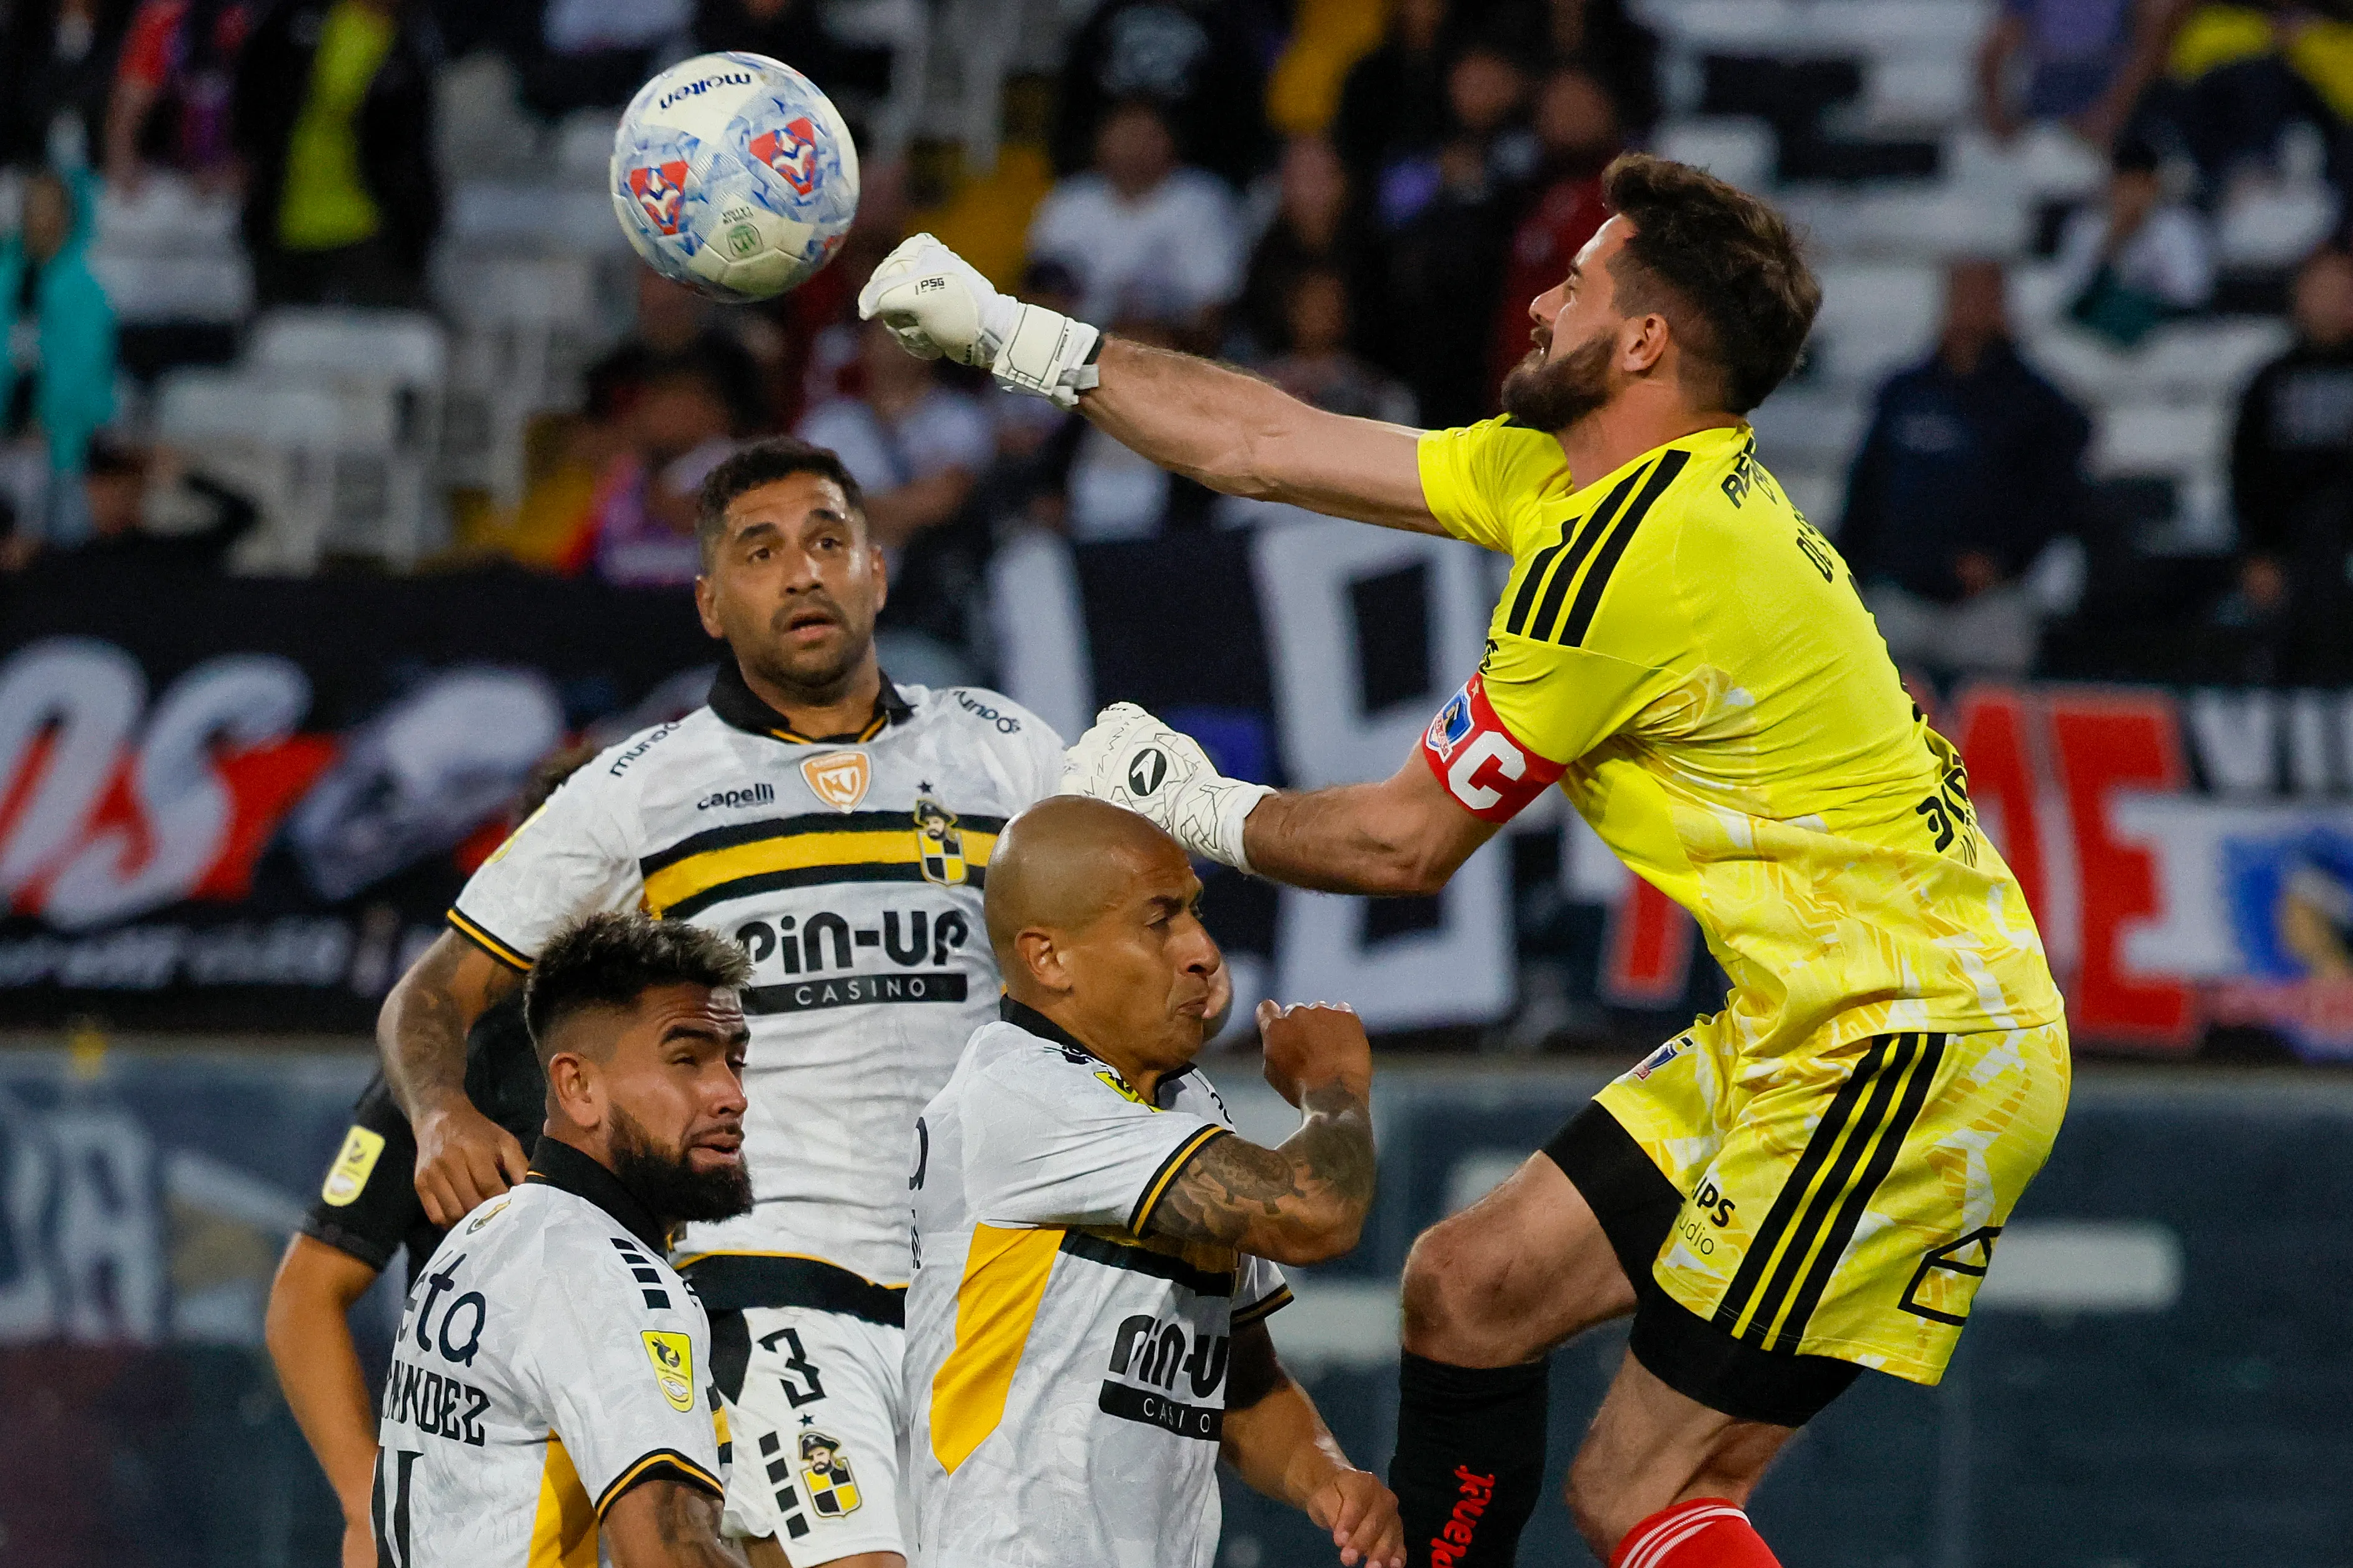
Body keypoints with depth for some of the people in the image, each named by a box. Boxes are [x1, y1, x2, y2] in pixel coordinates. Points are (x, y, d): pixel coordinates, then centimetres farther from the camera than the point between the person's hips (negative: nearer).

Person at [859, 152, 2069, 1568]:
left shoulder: (1631, 551, -20)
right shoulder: (1569, 474, 9)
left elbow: (1406, 843, -10)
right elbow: (1264, 448, 18)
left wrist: (1195, 809, 7)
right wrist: (1008, 334, 21)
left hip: (1915, 1053, -10)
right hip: (1803, 1029, 10)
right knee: (1469, 1291, 14)